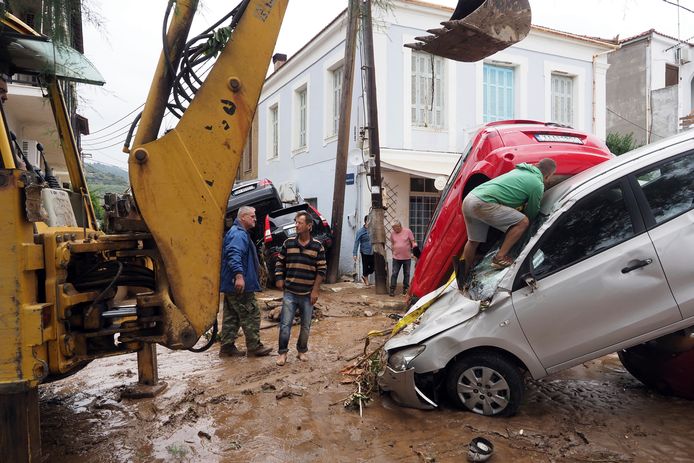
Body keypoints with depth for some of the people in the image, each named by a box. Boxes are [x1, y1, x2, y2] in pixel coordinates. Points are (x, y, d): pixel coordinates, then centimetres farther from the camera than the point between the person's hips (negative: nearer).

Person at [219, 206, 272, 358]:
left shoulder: (237, 232, 20)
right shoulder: (239, 234, -15)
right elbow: (234, 255, -31)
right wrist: (239, 275, -41)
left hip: (230, 284, 11)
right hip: (241, 285, -11)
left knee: (231, 317, 14)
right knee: (251, 315, -1)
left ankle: (227, 347, 19)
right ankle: (254, 347, 7)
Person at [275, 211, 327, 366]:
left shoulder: (317, 246, -4)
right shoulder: (288, 243, 0)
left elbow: (322, 270, -2)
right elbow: (280, 263, 10)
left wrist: (315, 290, -6)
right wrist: (279, 278, 0)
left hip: (308, 294, 0)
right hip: (290, 293, 0)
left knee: (306, 326, 11)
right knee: (285, 324, 0)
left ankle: (302, 351, 29)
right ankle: (282, 353, 14)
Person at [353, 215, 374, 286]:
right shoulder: (361, 231, -9)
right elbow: (356, 242, -8)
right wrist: (354, 254, -12)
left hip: (373, 252, 3)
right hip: (365, 252, -3)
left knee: (372, 267, 6)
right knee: (365, 267, 7)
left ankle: (364, 276, 32)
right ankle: (366, 280, 29)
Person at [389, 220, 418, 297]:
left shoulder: (407, 231, -6)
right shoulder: (392, 233, 2)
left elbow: (413, 241, 0)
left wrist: (415, 249, -7)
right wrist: (393, 250, 9)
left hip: (407, 257, -1)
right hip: (396, 257, 1)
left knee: (406, 274, 9)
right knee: (394, 274, -2)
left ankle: (405, 289, 21)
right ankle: (392, 290, 1)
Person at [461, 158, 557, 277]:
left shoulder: (520, 170, 25)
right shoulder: (538, 185, 1)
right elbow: (531, 214, 12)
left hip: (468, 199, 9)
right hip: (483, 203, -9)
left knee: (473, 241, 22)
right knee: (523, 222, -4)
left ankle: (464, 275, 31)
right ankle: (500, 258, -5)